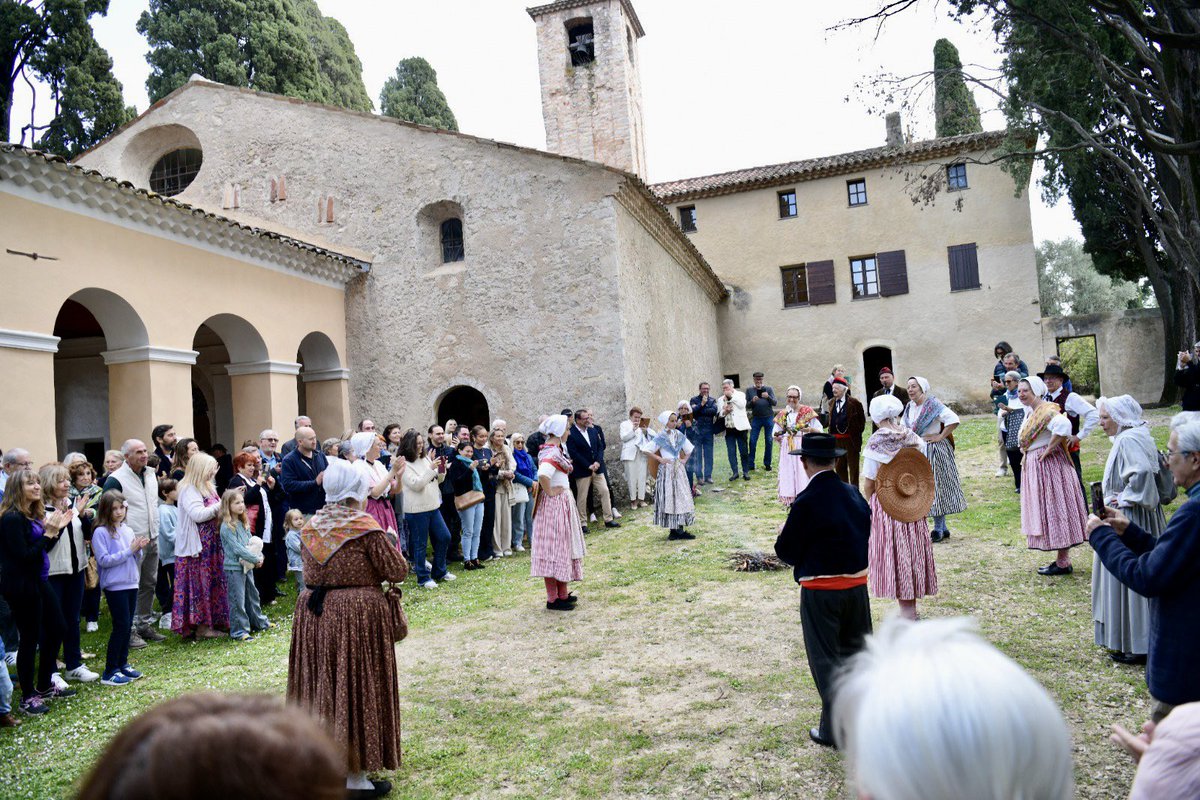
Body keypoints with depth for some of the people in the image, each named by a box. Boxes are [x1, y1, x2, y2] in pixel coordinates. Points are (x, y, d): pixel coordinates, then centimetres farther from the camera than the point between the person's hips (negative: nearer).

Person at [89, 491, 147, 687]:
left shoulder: (128, 530, 9)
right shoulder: (101, 533, -10)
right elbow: (104, 560, -17)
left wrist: (139, 549, -6)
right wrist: (129, 550, -18)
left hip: (131, 583, 6)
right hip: (114, 585, -6)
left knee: (127, 625, 12)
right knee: (121, 626, -6)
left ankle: (123, 664, 23)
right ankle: (110, 672, 3)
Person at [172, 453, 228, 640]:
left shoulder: (207, 487, 14)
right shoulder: (188, 490, -15)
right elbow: (198, 515, -25)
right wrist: (220, 505, -18)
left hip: (211, 543, 9)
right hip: (197, 546, -9)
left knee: (213, 582, 12)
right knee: (199, 584, -2)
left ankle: (213, 621, 21)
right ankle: (200, 626, 5)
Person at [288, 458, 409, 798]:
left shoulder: (311, 525, 3)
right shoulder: (365, 526, -15)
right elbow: (397, 572, -12)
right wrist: (390, 544, 5)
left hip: (314, 615, 6)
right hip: (358, 615, -6)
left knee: (322, 686, 17)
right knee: (357, 687, 3)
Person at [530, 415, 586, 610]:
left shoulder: (555, 449, 11)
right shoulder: (552, 453, -20)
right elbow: (542, 475, -37)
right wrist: (550, 492, -22)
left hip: (562, 503, 10)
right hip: (554, 504, -10)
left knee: (562, 547, 16)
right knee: (553, 548, -4)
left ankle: (562, 593, 26)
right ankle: (553, 599, 3)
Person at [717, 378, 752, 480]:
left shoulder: (740, 395, 4)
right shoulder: (721, 399, 14)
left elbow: (742, 405, -15)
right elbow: (718, 414, 10)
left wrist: (731, 395, -11)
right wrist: (724, 411, -10)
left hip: (740, 427, -3)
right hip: (728, 429, 3)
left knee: (744, 451, 1)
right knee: (731, 452, 2)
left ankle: (746, 472, 10)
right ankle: (735, 472, 9)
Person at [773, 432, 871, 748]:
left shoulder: (806, 502, -18)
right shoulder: (854, 494, 1)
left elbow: (787, 552, -11)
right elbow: (865, 533, 14)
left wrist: (784, 532, 9)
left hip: (820, 590, -6)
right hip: (857, 583, 6)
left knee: (825, 658, 7)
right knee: (856, 650, 21)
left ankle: (834, 730, 14)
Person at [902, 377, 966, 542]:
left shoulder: (933, 405, -14)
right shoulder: (909, 407, 7)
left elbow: (953, 420, -24)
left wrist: (940, 436, -19)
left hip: (934, 451, -7)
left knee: (936, 487, -3)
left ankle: (938, 529, 4)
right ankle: (943, 528, 20)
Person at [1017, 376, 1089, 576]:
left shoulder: (1046, 411, -17)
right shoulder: (1030, 412, 12)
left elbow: (1064, 425, -38)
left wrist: (1048, 449, -27)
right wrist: (1027, 449, 15)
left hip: (1048, 466, -10)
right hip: (1034, 467, 10)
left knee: (1055, 510, -4)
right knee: (1047, 511, 14)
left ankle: (1063, 563, 3)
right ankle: (1062, 559, 22)